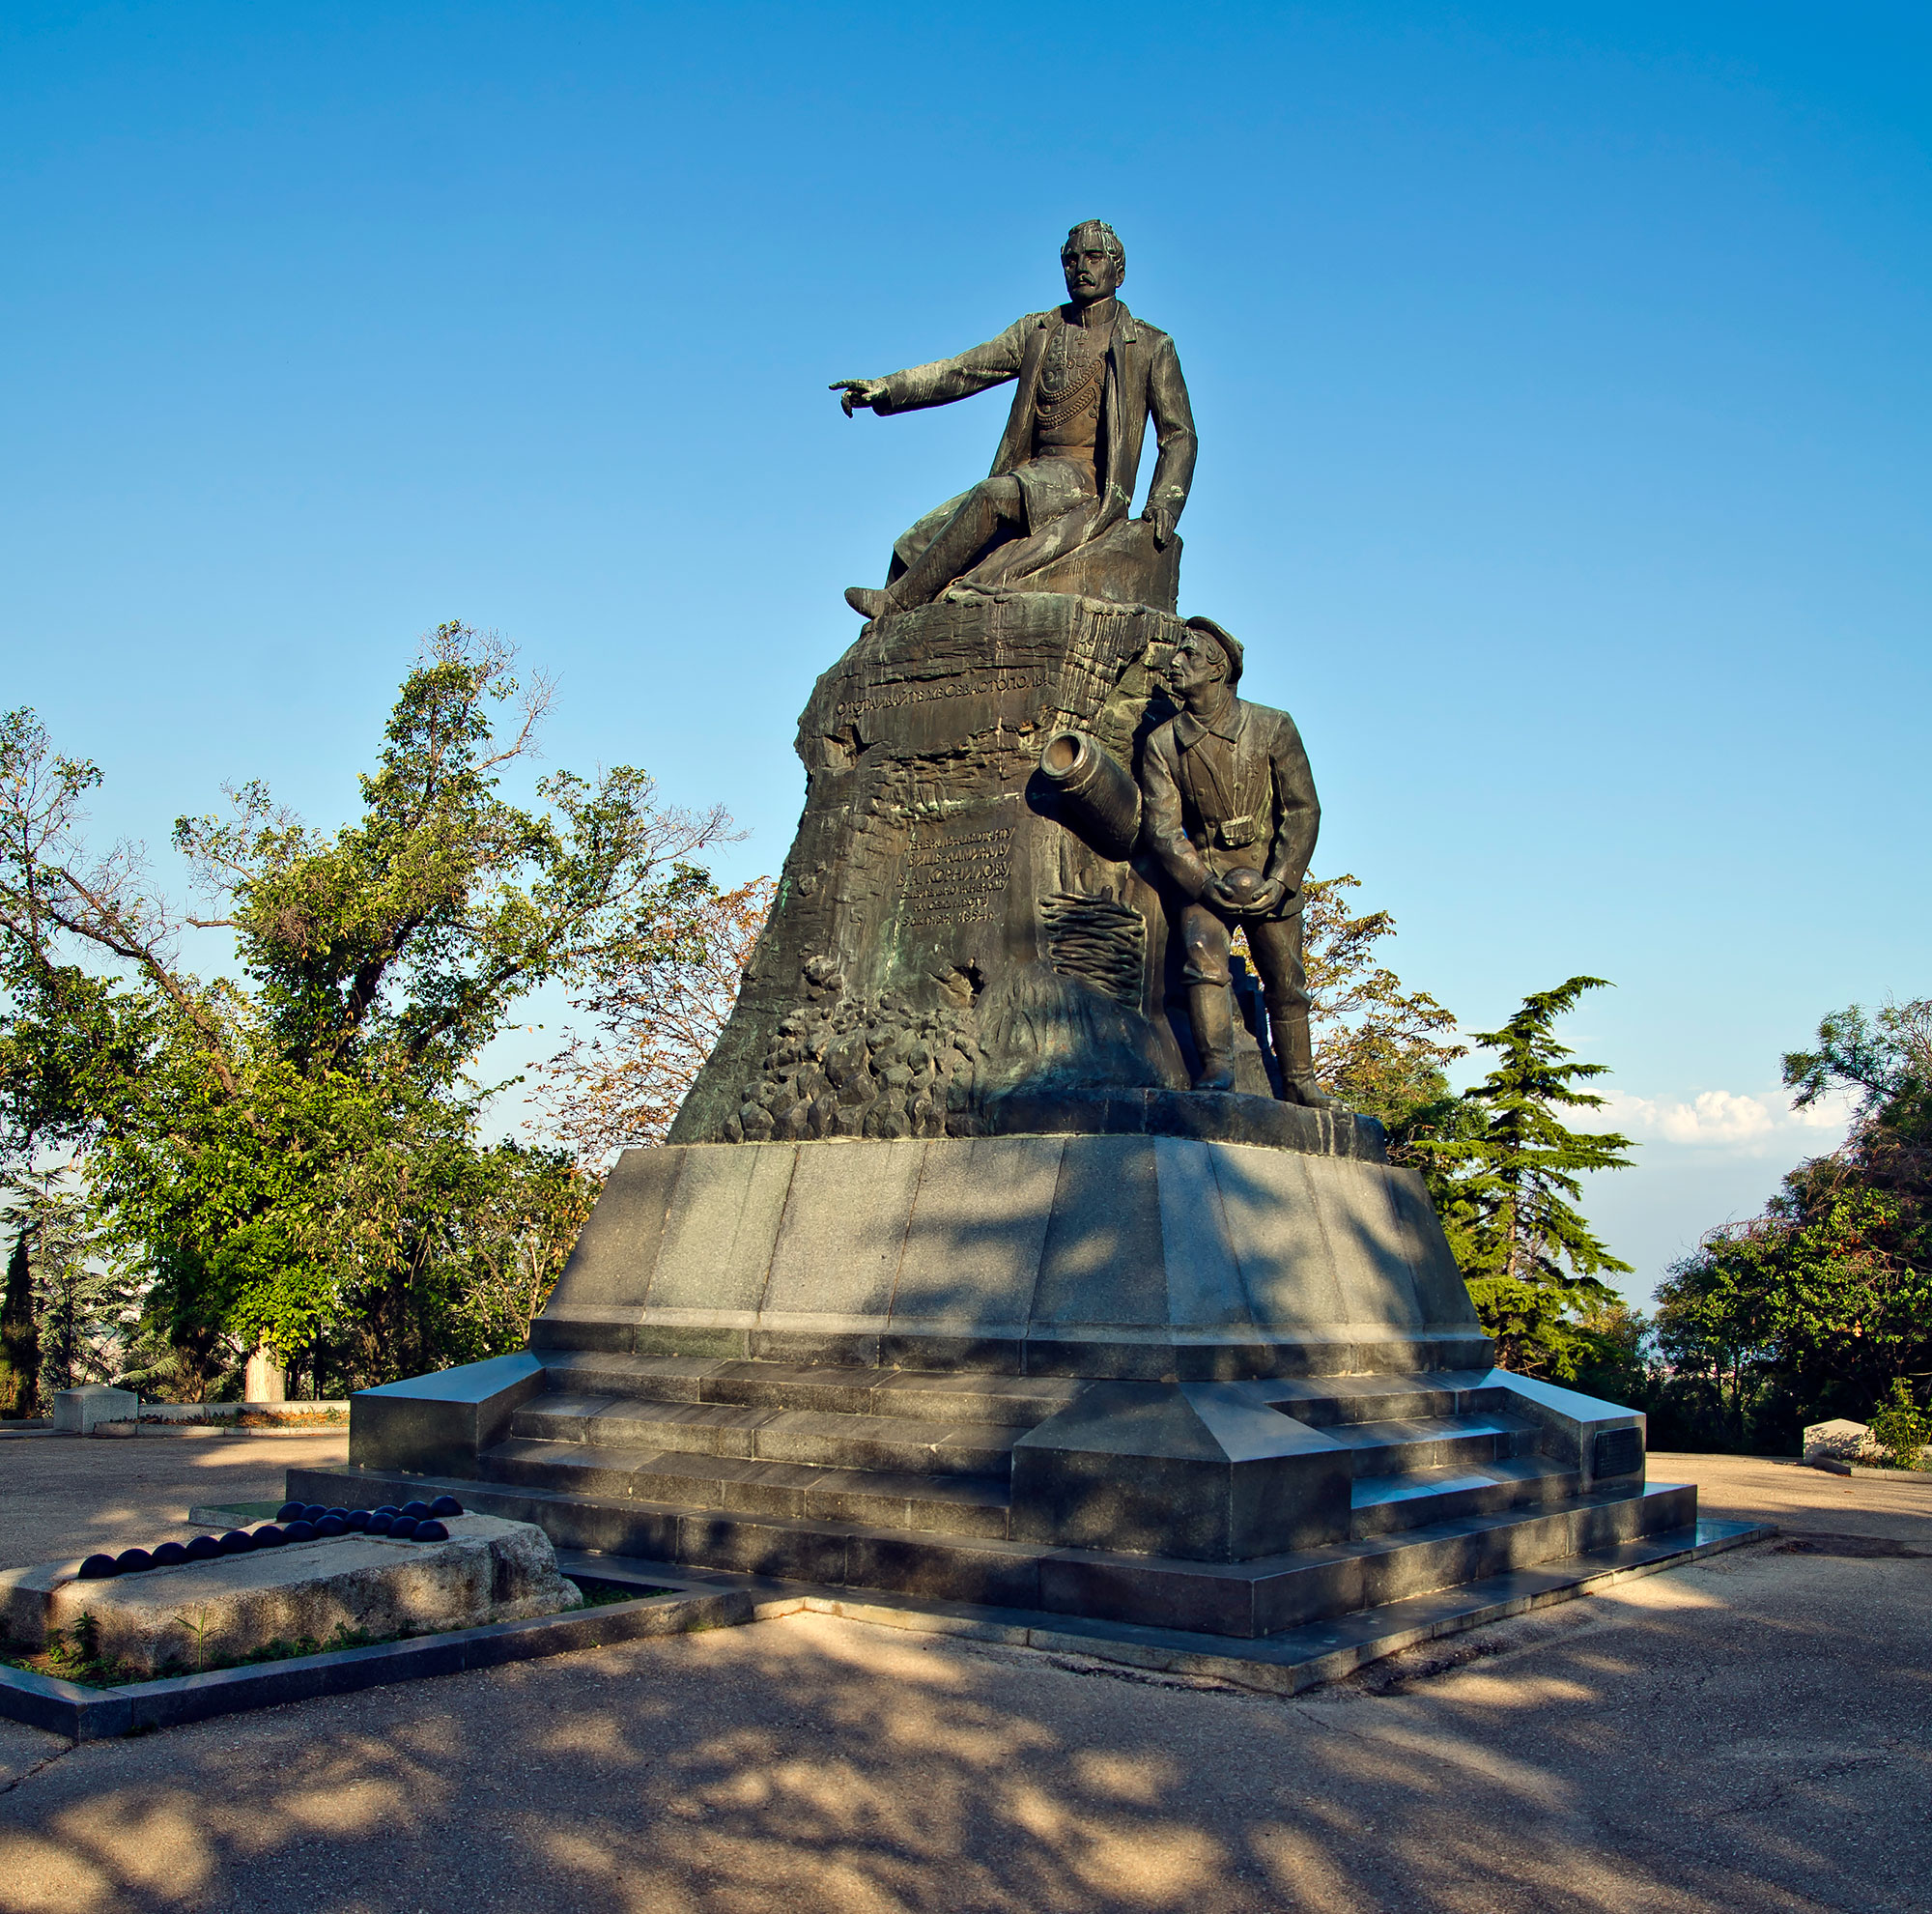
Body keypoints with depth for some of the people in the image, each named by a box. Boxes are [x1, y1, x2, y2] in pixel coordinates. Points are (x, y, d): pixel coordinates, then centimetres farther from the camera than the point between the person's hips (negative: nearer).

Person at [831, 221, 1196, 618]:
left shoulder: (1151, 346, 7)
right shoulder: (1037, 330, 17)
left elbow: (1179, 435, 6)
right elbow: (963, 371, 8)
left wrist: (1164, 500, -13)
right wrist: (886, 388, -6)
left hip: (1091, 483, -5)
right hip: (1030, 476, 6)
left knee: (995, 495, -33)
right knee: (914, 544, -8)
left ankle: (901, 600, -28)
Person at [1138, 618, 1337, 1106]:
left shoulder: (1273, 728, -4)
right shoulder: (1162, 745, -2)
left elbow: (1302, 811, -4)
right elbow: (1162, 827, -7)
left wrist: (1278, 880, -16)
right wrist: (1207, 885, -19)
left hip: (1272, 877, 0)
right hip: (1202, 876, 0)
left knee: (1286, 984, 5)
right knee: (1203, 956, -25)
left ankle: (1299, 1082, 21)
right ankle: (1216, 1066, -29)